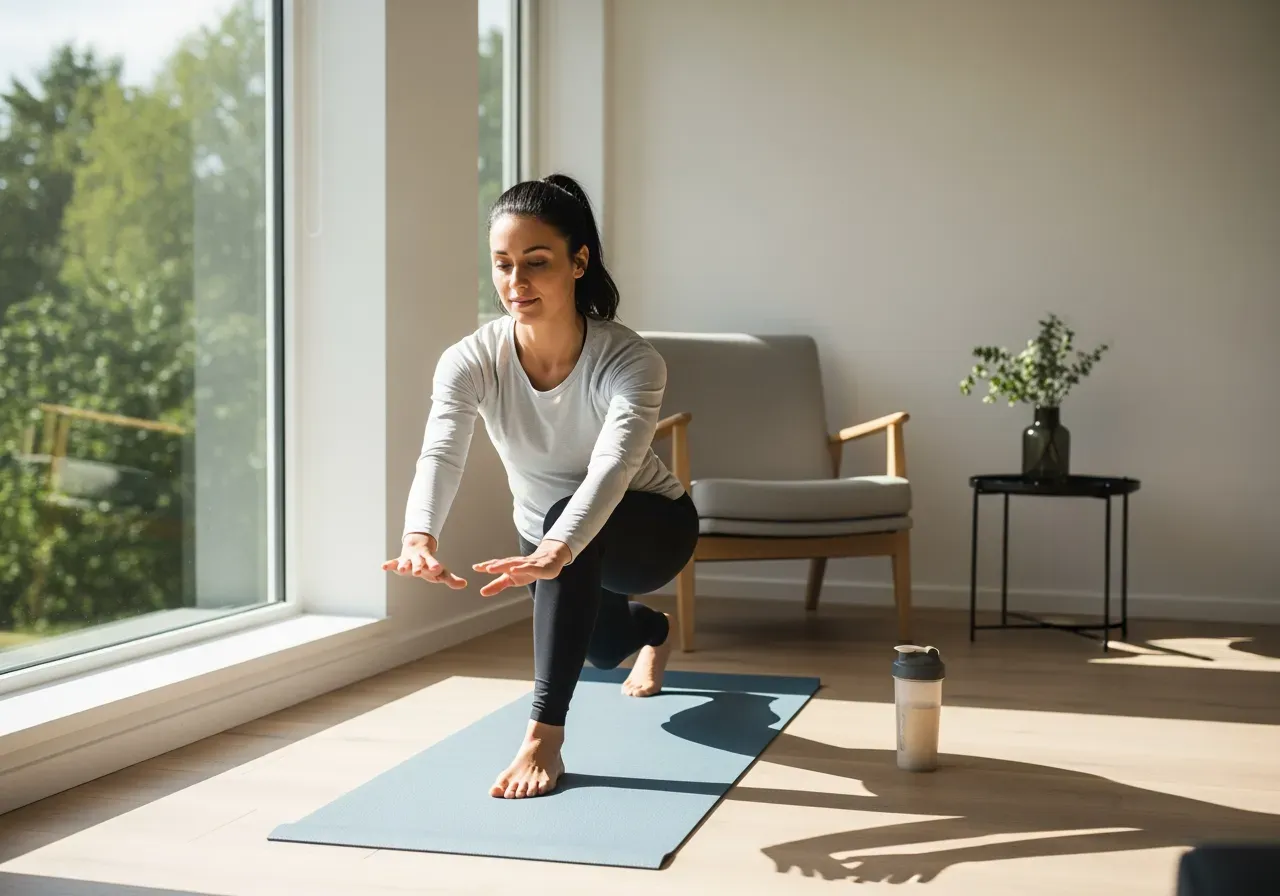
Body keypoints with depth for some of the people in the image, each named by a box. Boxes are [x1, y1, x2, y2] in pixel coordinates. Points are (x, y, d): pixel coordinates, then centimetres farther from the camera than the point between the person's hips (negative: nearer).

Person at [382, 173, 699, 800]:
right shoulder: (470, 362, -27)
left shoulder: (630, 362, -35)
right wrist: (421, 536, -65)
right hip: (545, 537, 5)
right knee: (601, 649, 29)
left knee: (573, 519, -38)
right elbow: (440, 455, -43)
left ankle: (544, 737, -33)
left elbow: (612, 466, -52)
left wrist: (556, 551, -71)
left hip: (650, 530, -4)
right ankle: (651, 631, 69)